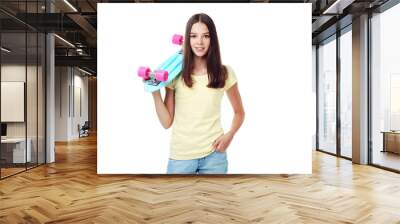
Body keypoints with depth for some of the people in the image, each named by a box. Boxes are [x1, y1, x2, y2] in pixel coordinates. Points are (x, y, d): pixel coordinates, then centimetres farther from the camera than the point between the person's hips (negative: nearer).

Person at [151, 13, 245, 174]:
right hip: (180, 156, 0)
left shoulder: (225, 73, -2)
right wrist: (155, 91, -13)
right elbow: (166, 122, -3)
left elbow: (239, 112, 11)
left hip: (214, 155, 0)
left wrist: (229, 135, -5)